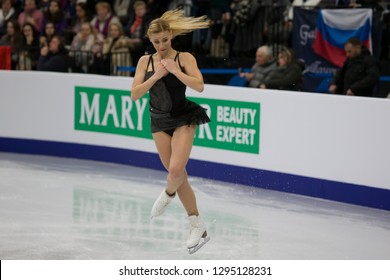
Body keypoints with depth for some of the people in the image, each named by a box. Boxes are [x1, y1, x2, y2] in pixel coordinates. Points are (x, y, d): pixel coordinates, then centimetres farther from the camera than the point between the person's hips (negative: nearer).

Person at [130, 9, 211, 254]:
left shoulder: (184, 58, -7)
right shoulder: (145, 61, 3)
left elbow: (199, 86, -19)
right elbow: (135, 94, -4)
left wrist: (174, 70, -23)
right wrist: (156, 76, -15)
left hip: (183, 118, -4)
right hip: (159, 121, 4)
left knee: (176, 169, -21)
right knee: (178, 174, 3)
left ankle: (167, 195, 16)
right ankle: (198, 227, 11)